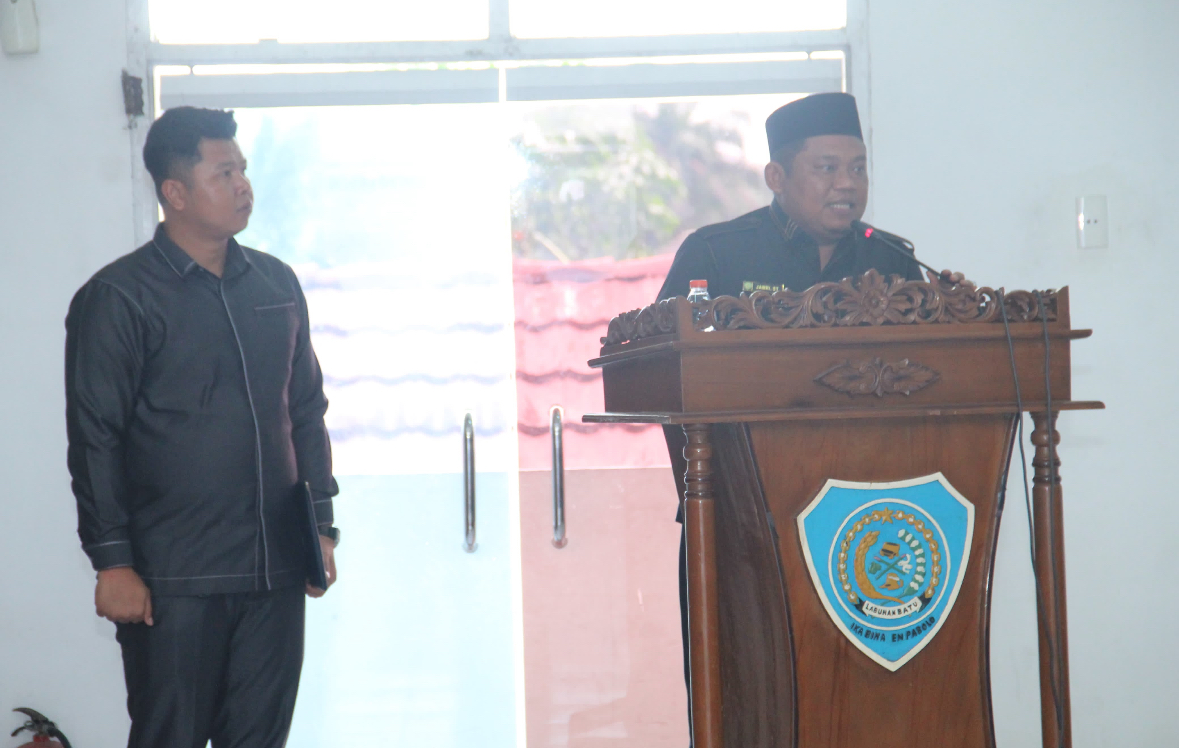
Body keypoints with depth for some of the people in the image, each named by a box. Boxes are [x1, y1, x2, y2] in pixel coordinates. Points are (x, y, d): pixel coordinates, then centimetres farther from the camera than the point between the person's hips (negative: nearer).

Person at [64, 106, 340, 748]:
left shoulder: (277, 284, 12)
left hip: (275, 573, 5)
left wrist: (320, 526, 13)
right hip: (173, 580, -5)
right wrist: (112, 561, -12)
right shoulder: (117, 298, -6)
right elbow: (94, 440, -8)